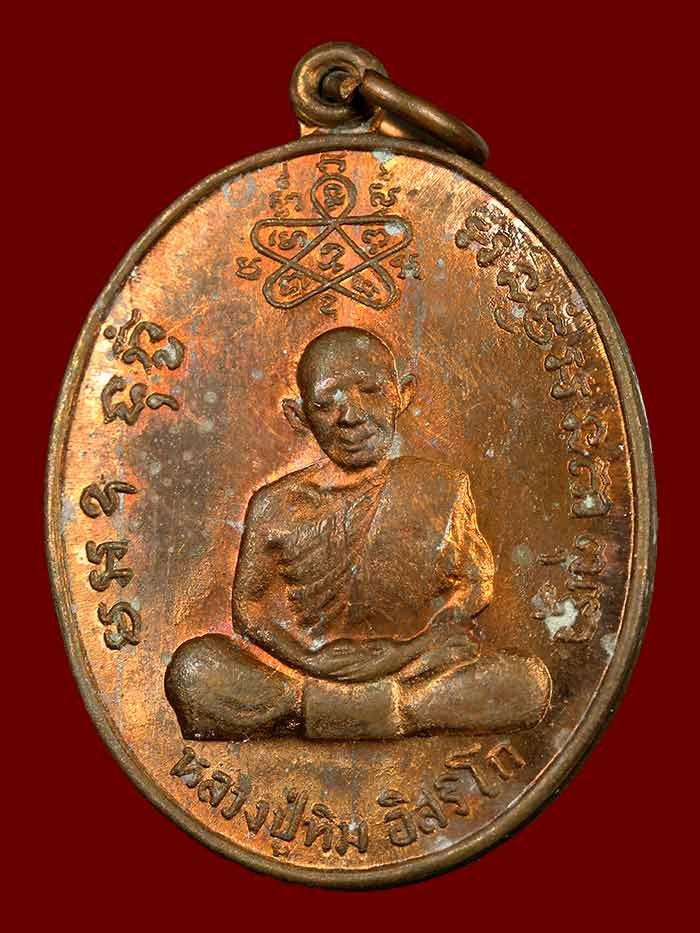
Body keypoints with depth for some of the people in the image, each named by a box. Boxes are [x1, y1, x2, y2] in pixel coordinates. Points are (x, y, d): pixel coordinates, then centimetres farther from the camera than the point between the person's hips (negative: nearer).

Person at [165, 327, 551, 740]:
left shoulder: (442, 491, 1)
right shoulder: (277, 507, -1)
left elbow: (476, 582, 4)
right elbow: (250, 606, 1)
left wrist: (407, 648, -12)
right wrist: (315, 658, -17)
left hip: (415, 667, 1)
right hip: (303, 668, 0)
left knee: (530, 681, -25)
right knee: (193, 669, -27)